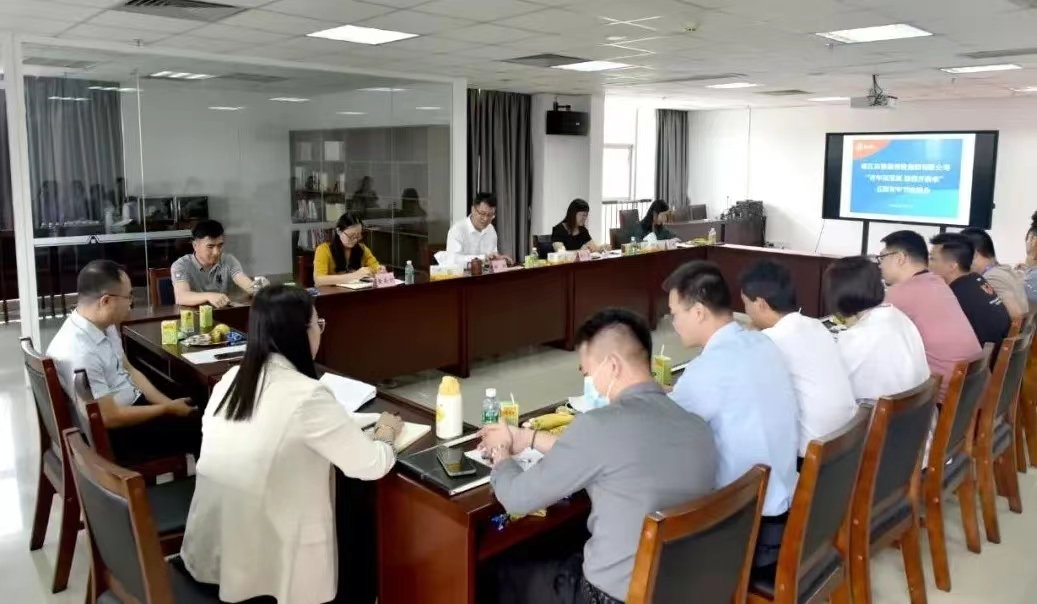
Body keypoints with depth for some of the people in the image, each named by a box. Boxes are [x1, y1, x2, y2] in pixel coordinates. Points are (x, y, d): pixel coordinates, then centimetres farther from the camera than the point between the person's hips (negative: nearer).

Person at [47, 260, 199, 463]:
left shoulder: (105, 325, -3)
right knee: (199, 427, -6)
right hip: (115, 434, -8)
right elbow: (110, 417, -26)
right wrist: (167, 409, -15)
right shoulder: (79, 352, -30)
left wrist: (168, 403, -1)